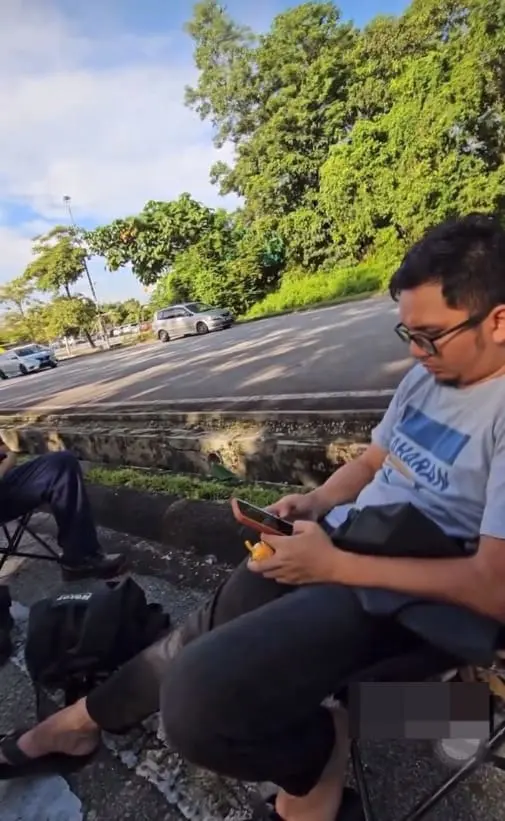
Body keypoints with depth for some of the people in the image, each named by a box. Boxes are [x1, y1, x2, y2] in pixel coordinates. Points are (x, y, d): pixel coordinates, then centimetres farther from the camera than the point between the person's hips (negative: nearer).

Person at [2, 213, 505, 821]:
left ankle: (316, 756, 6)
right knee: (198, 640, 9)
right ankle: (83, 719, 37)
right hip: (339, 544, 8)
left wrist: (335, 565, -20)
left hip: (406, 596, -7)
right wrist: (317, 502, -2)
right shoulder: (428, 375, 9)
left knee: (198, 699, -25)